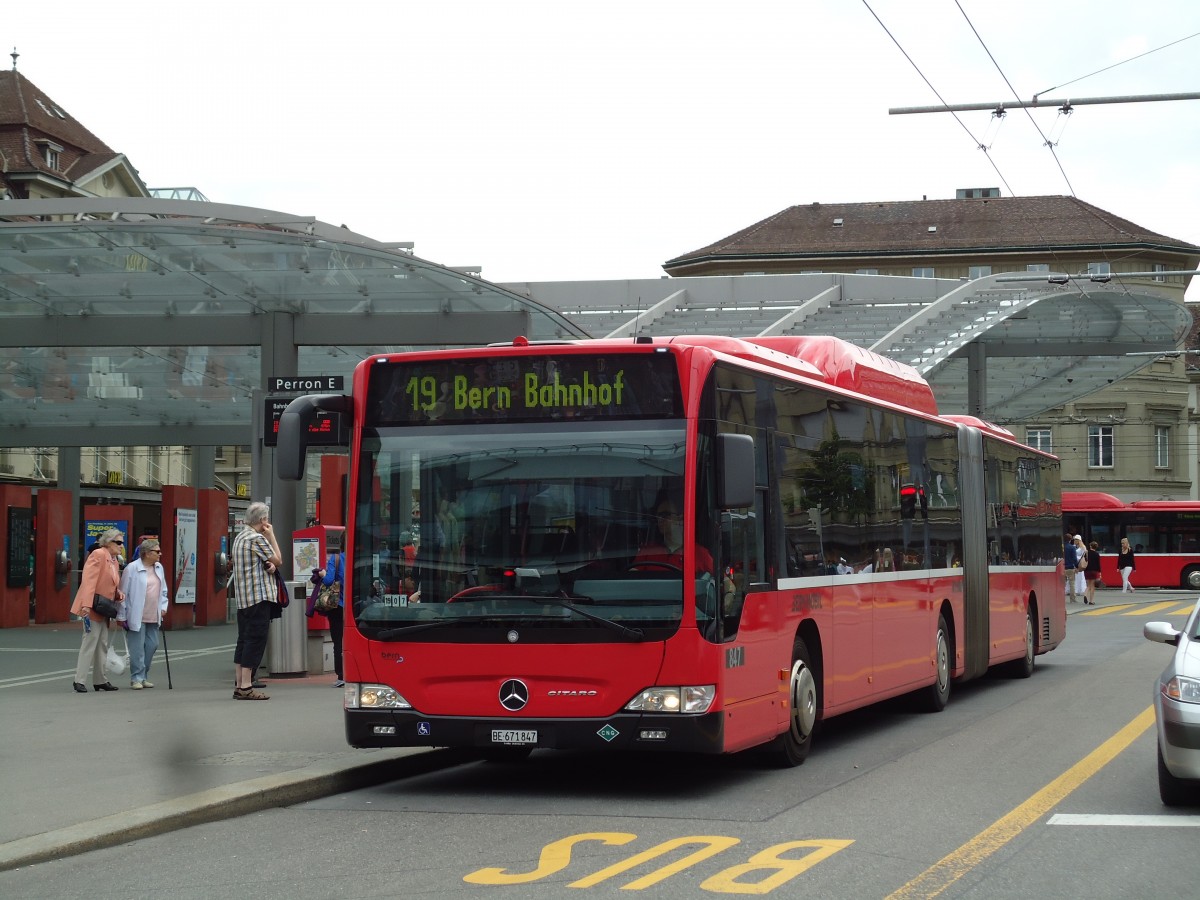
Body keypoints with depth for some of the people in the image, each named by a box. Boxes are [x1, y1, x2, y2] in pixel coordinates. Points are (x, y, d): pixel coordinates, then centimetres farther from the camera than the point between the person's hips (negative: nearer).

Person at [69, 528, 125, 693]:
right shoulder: (98, 554, -11)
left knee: (102, 645, 12)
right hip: (92, 608, -9)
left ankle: (101, 680, 19)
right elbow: (89, 580, -21)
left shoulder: (114, 561, 16)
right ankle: (80, 681, -7)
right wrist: (86, 604, -29)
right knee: (90, 643, -9)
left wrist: (118, 593, 4)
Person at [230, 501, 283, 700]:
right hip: (259, 596, -10)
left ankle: (239, 684, 12)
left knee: (244, 639, 11)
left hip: (242, 597, 10)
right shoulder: (257, 538, -13)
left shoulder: (240, 537, 16)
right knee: (256, 639, -8)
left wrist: (267, 566, 3)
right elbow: (278, 560, -7)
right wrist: (271, 536, 0)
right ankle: (246, 687, -12)